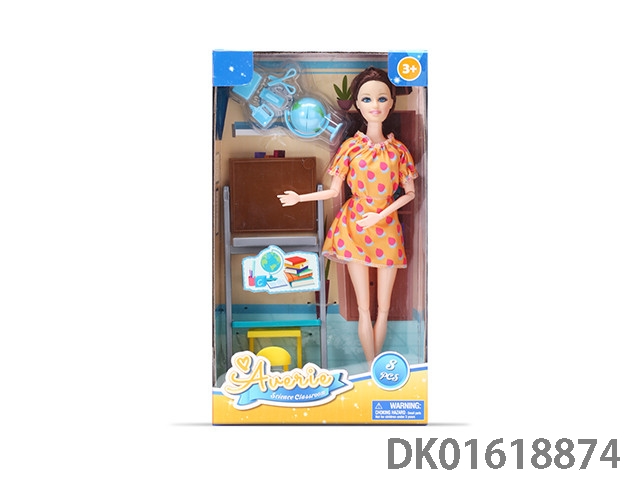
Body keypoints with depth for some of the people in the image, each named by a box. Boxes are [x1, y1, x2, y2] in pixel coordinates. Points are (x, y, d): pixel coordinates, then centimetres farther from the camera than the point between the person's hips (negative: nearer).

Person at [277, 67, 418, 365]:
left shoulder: (398, 149, 2)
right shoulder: (350, 147, -1)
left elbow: (409, 192, 2)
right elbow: (334, 190, 5)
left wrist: (380, 215, -10)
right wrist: (299, 198, -2)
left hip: (387, 230, 1)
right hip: (355, 229, -1)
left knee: (383, 309, 7)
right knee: (364, 309, 2)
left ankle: (375, 368, 21)